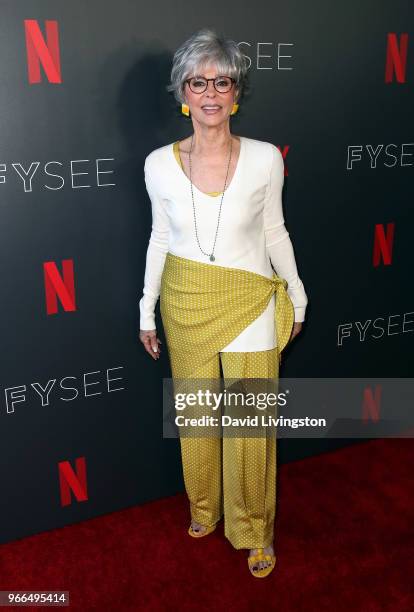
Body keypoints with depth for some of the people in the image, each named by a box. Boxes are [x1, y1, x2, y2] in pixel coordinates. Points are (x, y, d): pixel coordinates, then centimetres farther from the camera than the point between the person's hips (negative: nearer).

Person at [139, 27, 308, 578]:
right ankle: (204, 506, 42)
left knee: (249, 422, 5)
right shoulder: (160, 165, -7)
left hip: (250, 303, -1)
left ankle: (254, 529, 29)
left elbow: (274, 231, 3)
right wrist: (147, 311, 7)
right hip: (185, 303, 2)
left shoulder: (265, 159, -10)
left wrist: (297, 296, 8)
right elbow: (160, 238, 4)